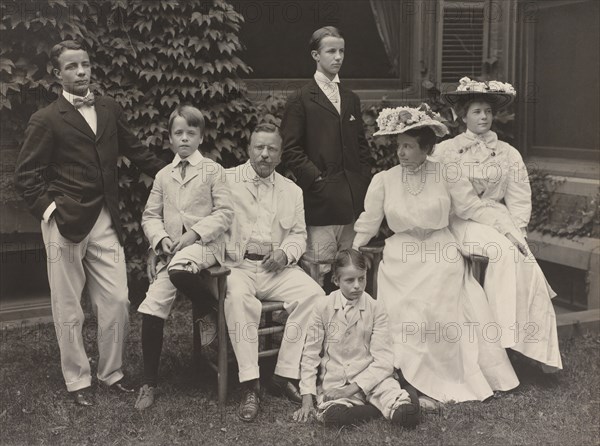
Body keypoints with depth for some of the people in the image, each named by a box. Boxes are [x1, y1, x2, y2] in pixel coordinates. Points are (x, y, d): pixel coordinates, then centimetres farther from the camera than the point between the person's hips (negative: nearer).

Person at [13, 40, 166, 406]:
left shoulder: (110, 110, 9)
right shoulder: (46, 120, -4)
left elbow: (135, 151, 20)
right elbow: (26, 175, -2)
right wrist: (50, 209, -12)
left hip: (105, 221, 4)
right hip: (66, 224, -4)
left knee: (117, 301, 5)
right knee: (69, 310, 6)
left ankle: (112, 372, 23)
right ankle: (77, 380, 21)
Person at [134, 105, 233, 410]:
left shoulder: (212, 171, 4)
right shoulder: (163, 176, 16)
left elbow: (224, 212, -3)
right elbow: (150, 215, 15)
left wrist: (195, 233, -14)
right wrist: (161, 238, -5)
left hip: (204, 244, -4)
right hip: (171, 249, 4)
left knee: (178, 269, -38)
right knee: (152, 310, -8)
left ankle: (207, 315, -8)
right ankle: (149, 384, 3)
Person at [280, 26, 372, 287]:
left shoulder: (351, 99, 20)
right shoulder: (301, 101, 1)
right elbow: (291, 151, -5)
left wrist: (363, 185, 10)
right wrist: (317, 179, -12)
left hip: (353, 203, 5)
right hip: (320, 203, -5)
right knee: (317, 274, -6)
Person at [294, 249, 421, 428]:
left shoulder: (376, 308, -1)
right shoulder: (323, 307, 0)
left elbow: (383, 361, -5)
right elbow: (310, 354, 4)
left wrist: (352, 388, -16)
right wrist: (307, 398, -4)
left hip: (370, 378, -1)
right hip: (334, 382, 2)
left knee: (407, 414, -31)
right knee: (334, 415, -34)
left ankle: (404, 398, 0)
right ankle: (382, 406, -13)